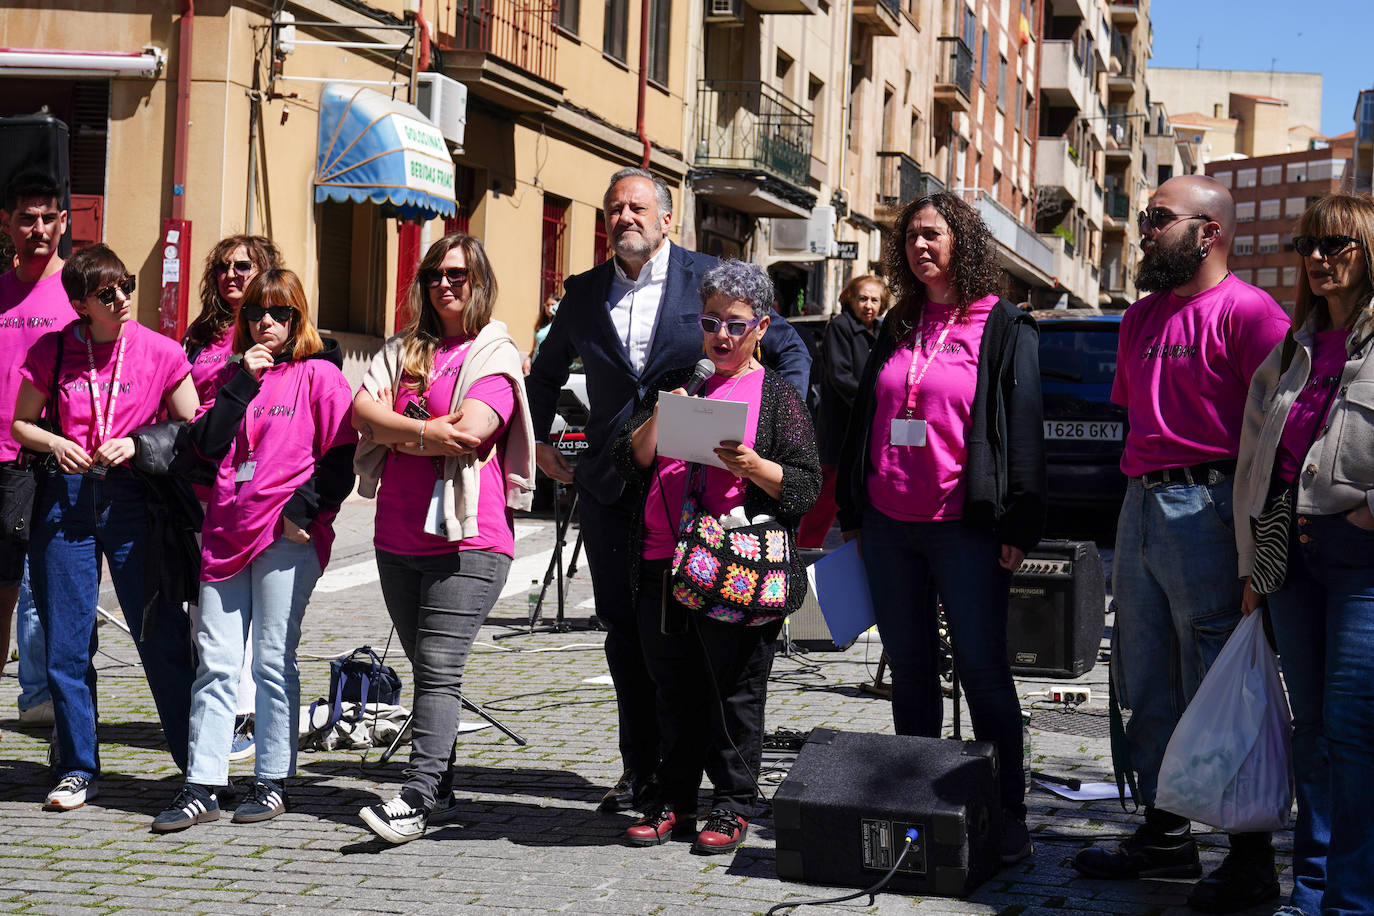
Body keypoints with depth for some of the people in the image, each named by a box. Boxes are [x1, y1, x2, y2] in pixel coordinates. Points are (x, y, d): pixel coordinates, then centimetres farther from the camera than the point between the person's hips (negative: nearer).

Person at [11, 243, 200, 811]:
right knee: (66, 644, 6)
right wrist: (55, 443, -6)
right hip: (66, 497, 2)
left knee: (161, 636, -4)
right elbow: (21, 424, 14)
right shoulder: (50, 352, 4)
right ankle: (79, 770, 19)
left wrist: (137, 444, -11)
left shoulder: (159, 352, 0)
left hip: (132, 499, -2)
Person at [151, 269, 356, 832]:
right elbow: (206, 444, 4)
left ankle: (273, 781, 9)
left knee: (272, 661, -1)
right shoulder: (237, 377, 17)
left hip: (287, 538, -5)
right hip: (227, 533, 5)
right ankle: (202, 786, 4)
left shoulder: (319, 374, 2)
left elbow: (343, 456, -4)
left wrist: (304, 511, -12)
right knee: (215, 662, 2)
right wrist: (245, 382, -2)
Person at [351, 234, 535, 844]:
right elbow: (363, 410, 1)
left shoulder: (495, 354, -1)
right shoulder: (403, 349, 16)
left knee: (439, 669, -13)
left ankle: (417, 798, -19)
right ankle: (441, 795, 19)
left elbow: (471, 431, -16)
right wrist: (427, 430, -13)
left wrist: (395, 432, -4)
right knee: (427, 669, 12)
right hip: (399, 538, 6)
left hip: (467, 541, -6)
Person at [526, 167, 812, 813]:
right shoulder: (584, 292, 11)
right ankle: (640, 768, 17)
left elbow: (791, 350, 7)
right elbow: (545, 371, 28)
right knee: (624, 628, 7)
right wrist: (540, 440, 19)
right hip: (610, 487, 4)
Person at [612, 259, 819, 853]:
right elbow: (629, 463, 10)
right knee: (674, 687, 10)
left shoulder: (775, 393, 5)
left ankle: (733, 806, 11)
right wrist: (660, 418, -7)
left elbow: (806, 485, 0)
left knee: (732, 686, 1)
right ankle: (674, 802, 20)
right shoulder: (675, 382, 16)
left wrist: (752, 465, -17)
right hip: (663, 566, 4)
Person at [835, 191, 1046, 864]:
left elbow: (1024, 430, -6)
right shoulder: (898, 328, 16)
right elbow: (863, 423, 19)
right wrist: (851, 514, 16)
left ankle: (1007, 815, 3)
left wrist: (1018, 527, -12)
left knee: (982, 669, -4)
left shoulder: (1005, 328, -1)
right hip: (889, 525, 6)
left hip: (965, 529, -5)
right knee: (909, 670, 10)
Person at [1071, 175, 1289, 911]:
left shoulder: (1247, 312, -9)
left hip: (1206, 510, -9)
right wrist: (1136, 498, 17)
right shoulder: (1142, 318, 18)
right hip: (1140, 508, 9)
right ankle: (1165, 834, 25)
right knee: (1145, 685, 14)